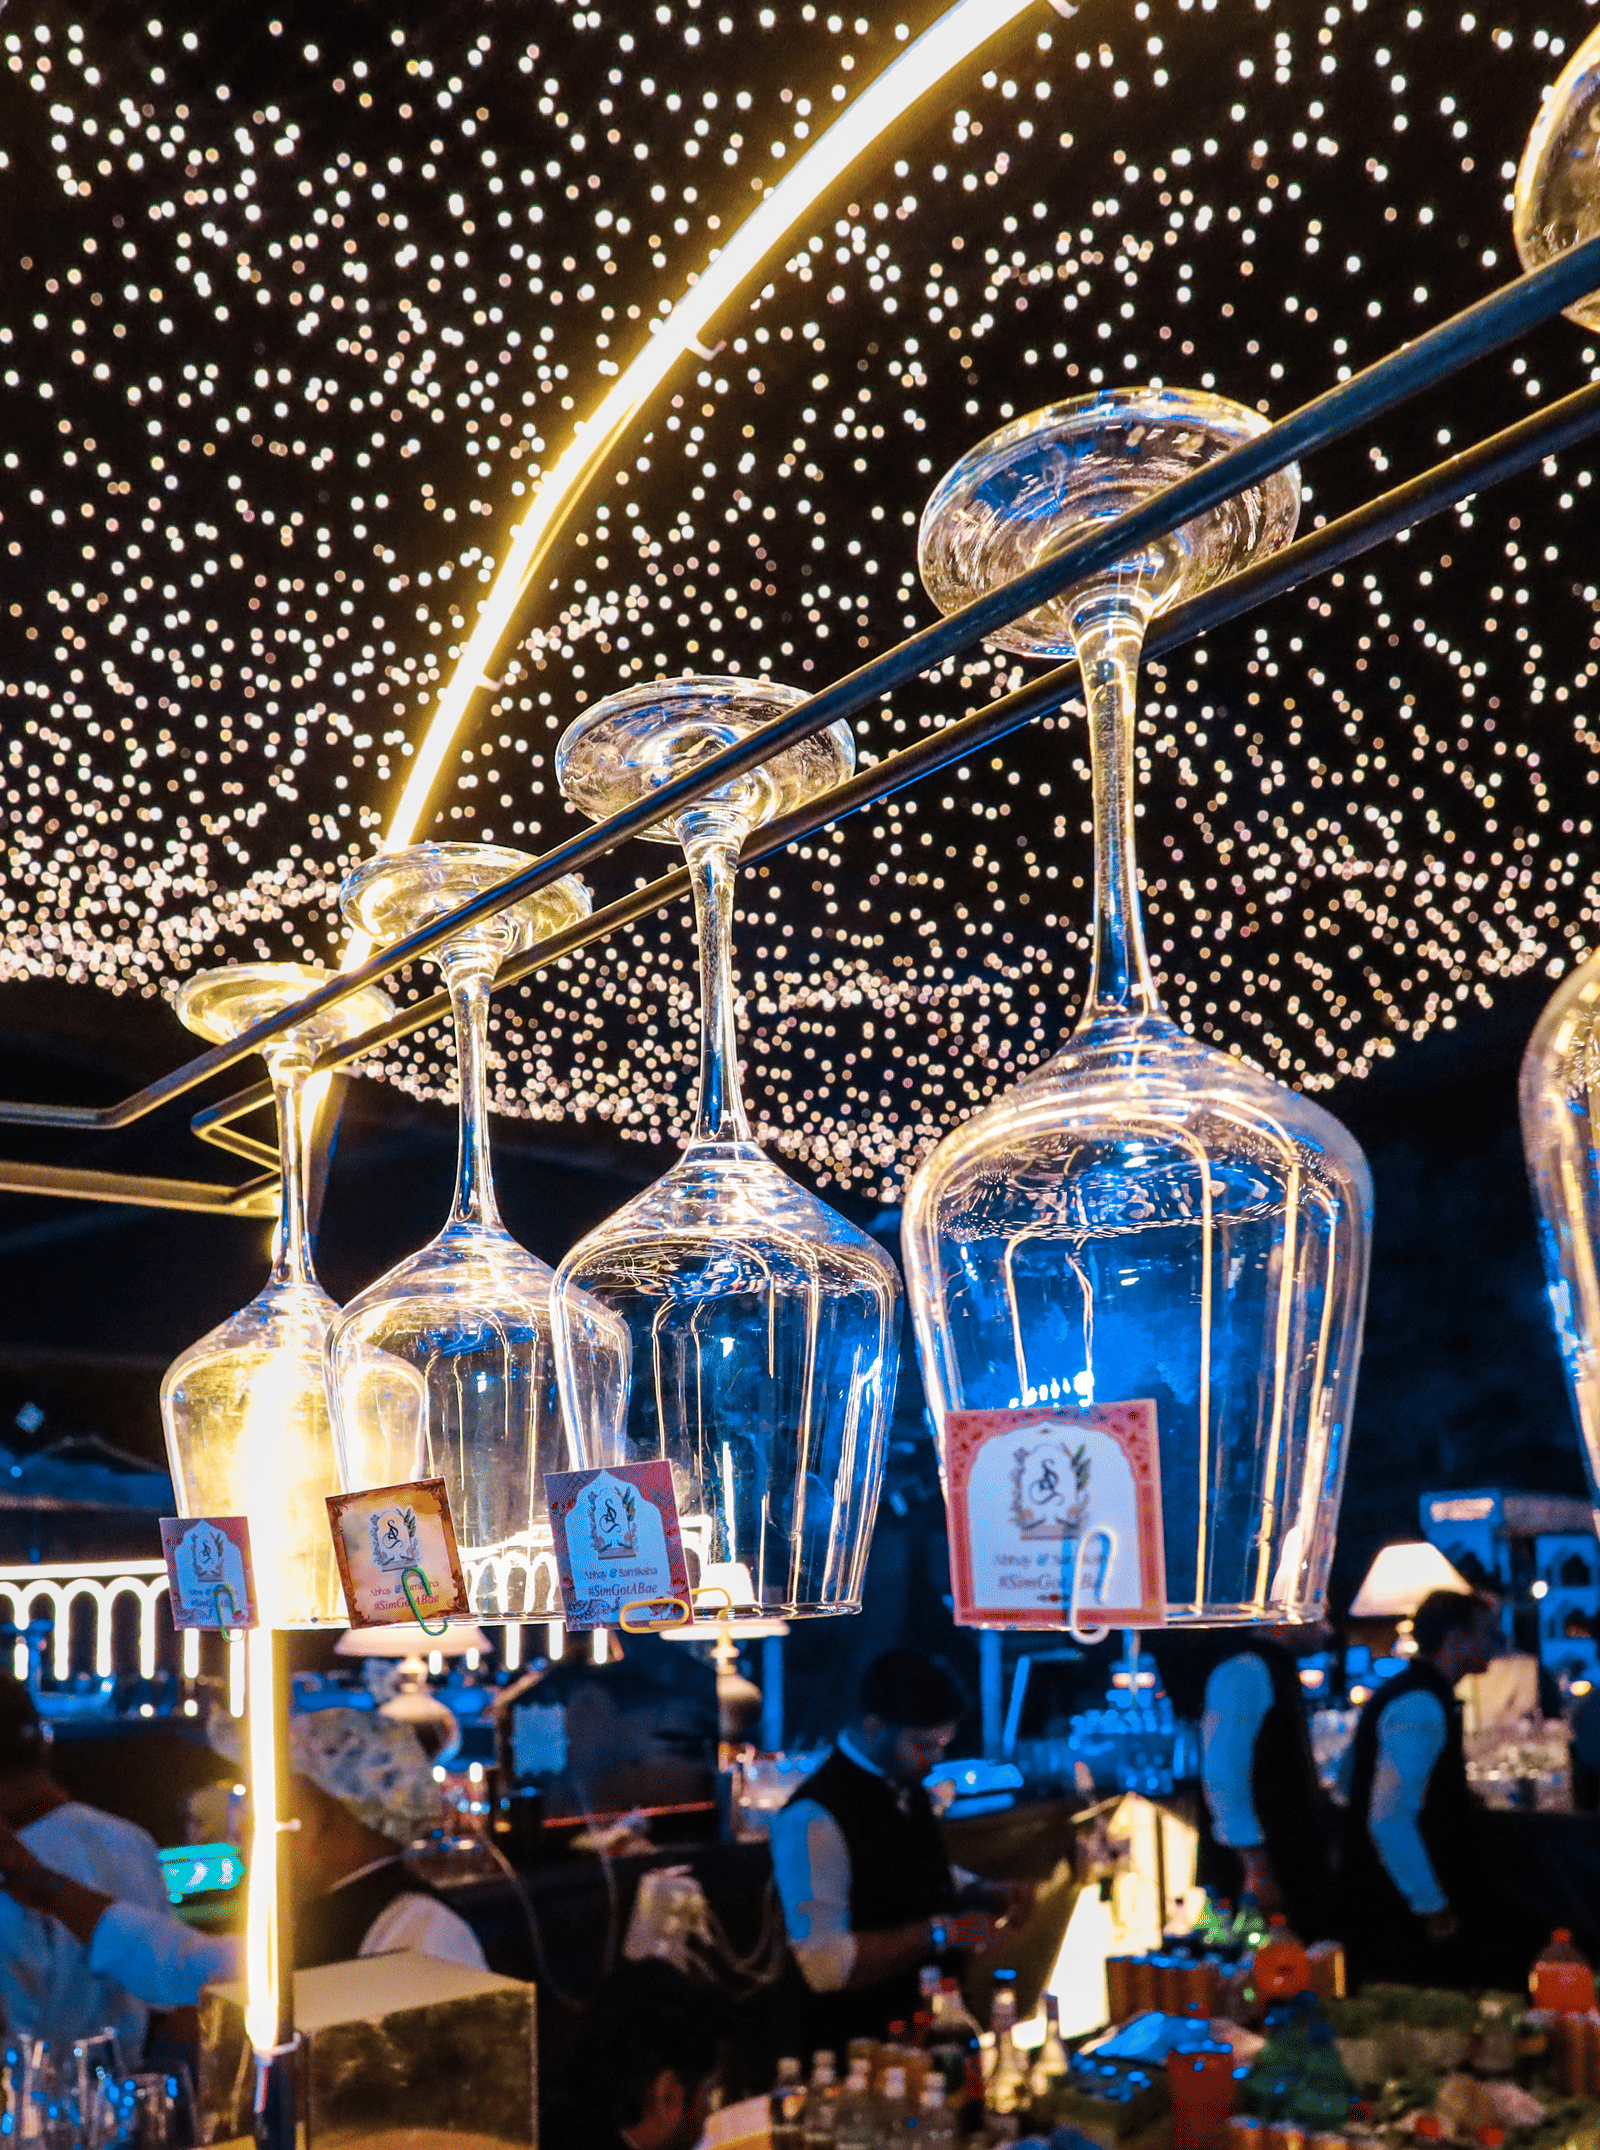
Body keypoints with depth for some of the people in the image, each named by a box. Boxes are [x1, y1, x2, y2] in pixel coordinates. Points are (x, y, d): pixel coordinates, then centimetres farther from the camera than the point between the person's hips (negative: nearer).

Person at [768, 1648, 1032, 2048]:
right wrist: (940, 1933, -23)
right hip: (861, 2050, -7)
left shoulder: (909, 1788, 6)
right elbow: (825, 1963, -23)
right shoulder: (813, 1818, -20)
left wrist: (986, 1894, 4)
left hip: (934, 2028, 7)